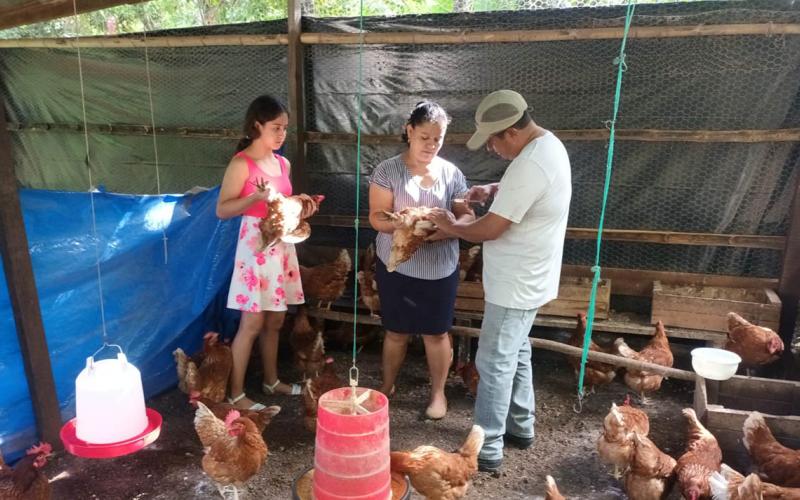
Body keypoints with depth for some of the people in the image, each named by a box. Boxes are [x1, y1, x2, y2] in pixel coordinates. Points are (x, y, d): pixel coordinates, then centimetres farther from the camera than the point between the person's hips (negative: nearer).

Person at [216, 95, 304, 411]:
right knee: (252, 323, -3)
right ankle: (236, 394, 11)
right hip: (256, 246, -7)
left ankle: (271, 380, 31)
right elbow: (222, 209, -14)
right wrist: (256, 197, -27)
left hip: (282, 246, 7)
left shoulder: (283, 163, 11)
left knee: (275, 319, 15)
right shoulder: (241, 164, -11)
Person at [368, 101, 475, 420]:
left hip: (440, 269, 2)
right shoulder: (388, 170, -6)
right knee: (396, 332, 13)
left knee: (437, 333, 11)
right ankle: (387, 386, 34)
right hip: (397, 267, -1)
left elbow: (466, 216, 1)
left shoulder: (451, 173, 2)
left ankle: (438, 392, 30)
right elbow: (377, 218, -11)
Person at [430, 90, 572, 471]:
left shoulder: (529, 165, -28)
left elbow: (491, 229, -24)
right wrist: (495, 191, 5)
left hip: (515, 285, -10)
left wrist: (452, 227, -7)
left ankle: (487, 451, 14)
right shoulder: (547, 144, 5)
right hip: (528, 279, 10)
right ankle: (520, 428, 37)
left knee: (494, 364, 1)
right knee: (516, 355, 22)